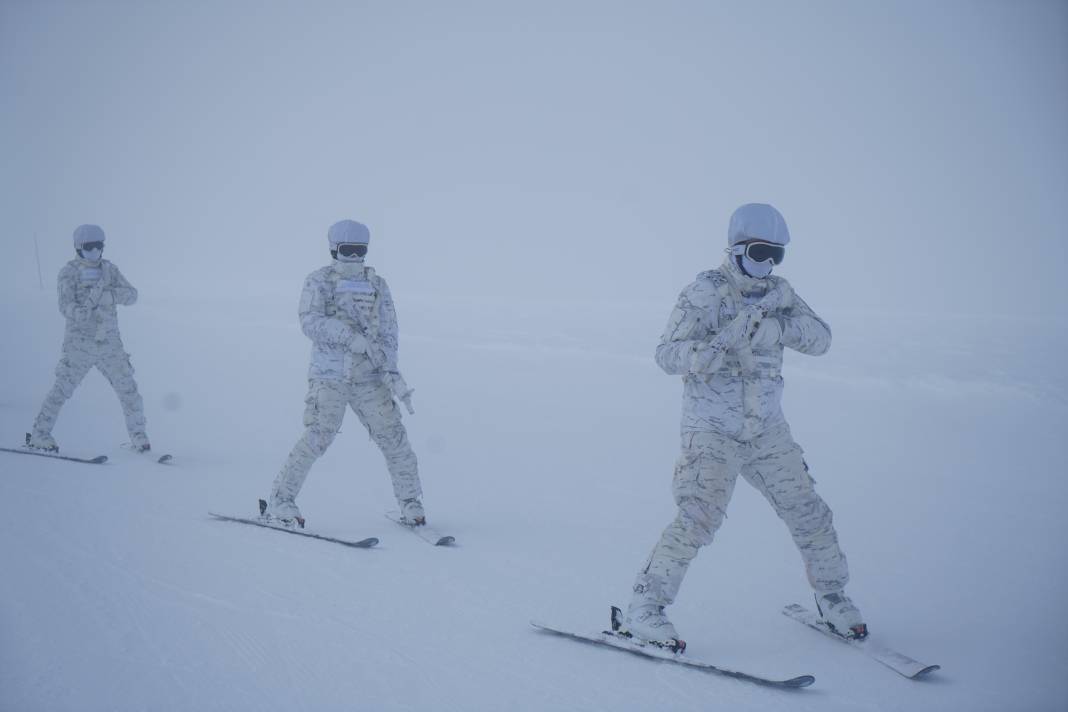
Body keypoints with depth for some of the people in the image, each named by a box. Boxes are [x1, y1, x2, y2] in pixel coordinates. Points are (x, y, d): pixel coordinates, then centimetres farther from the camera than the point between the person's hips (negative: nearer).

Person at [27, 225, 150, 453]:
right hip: (80, 342, -3)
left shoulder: (109, 269, 8)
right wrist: (81, 312, -33)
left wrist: (108, 295, -20)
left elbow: (131, 294, -2)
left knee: (128, 389, 2)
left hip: (110, 343, 3)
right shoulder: (69, 272, -4)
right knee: (62, 389, -4)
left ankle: (138, 436, 16)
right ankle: (39, 434, 10)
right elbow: (66, 306, -13)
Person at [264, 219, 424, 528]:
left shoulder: (377, 285, 11)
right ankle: (279, 502, 3)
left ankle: (411, 504, 14)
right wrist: (353, 338, -24)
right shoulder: (318, 282, 1)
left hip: (369, 378, 3)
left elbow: (388, 331, 5)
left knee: (394, 438, 1)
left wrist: (390, 371, -10)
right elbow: (311, 322, -13)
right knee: (316, 439, -11)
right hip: (329, 377, -3)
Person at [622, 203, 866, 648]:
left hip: (767, 429, 6)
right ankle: (643, 608, -7)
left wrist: (779, 326, -18)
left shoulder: (777, 292, 7)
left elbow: (821, 339, 0)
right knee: (699, 519, -18)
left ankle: (832, 597, 32)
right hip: (712, 430, -5)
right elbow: (668, 356, -15)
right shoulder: (704, 293, -9)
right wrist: (725, 340, -29)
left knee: (809, 514, 9)